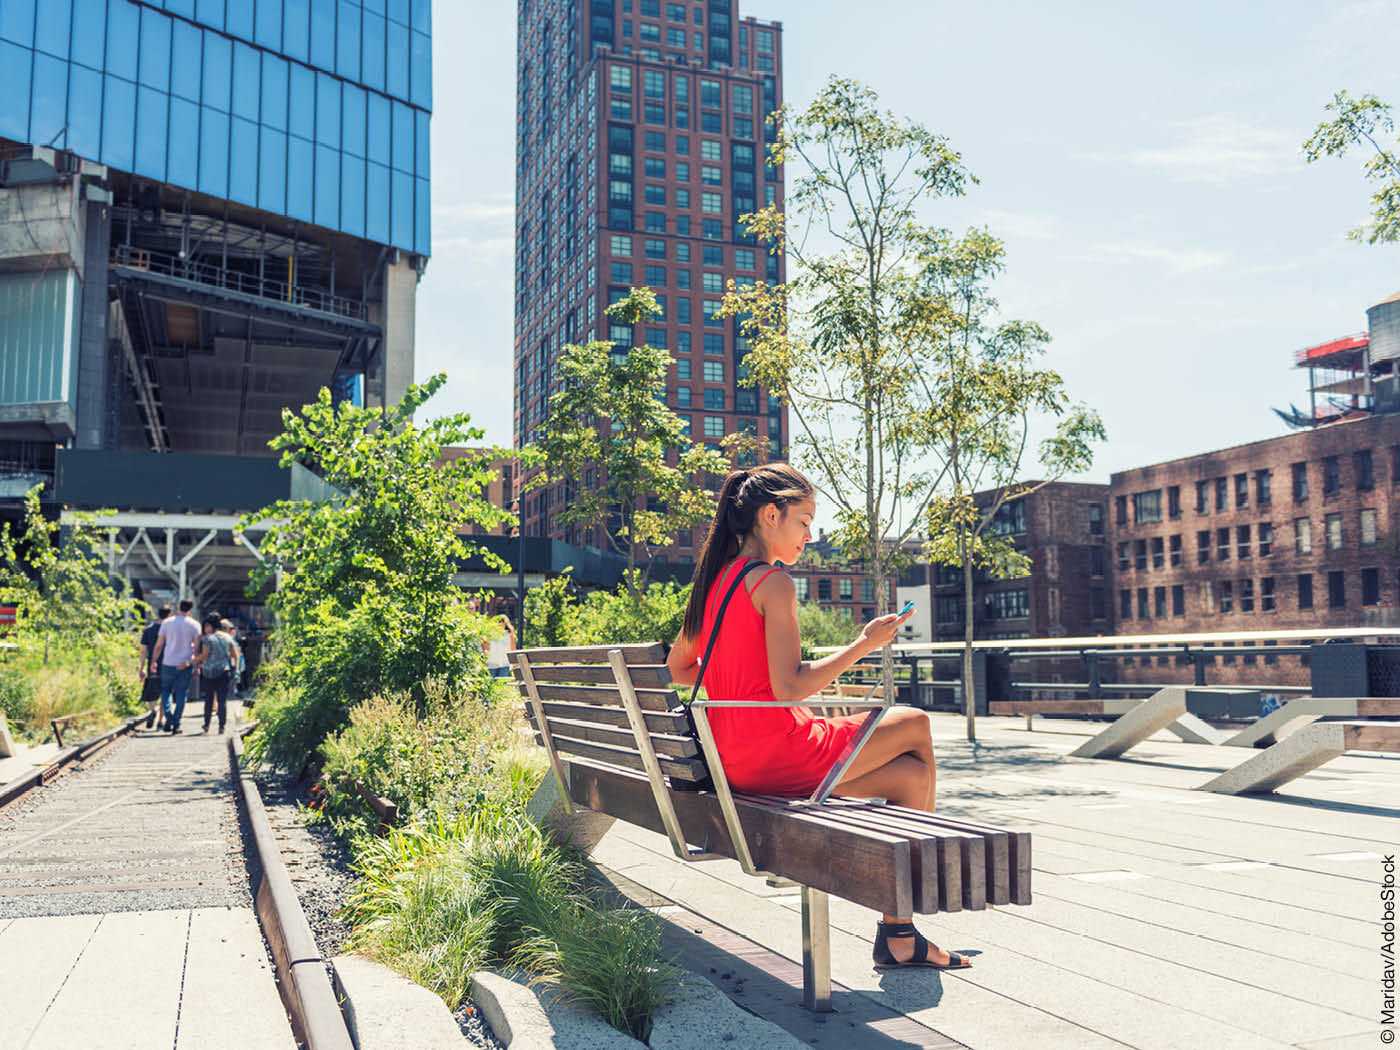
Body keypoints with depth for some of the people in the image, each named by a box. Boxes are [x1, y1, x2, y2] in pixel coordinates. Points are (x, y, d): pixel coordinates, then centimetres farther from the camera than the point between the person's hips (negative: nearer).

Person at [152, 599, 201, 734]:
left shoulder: (167, 623, 1)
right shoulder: (194, 625, -1)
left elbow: (158, 645, 3)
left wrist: (153, 662, 13)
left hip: (168, 663, 1)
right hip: (186, 666, 0)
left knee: (166, 690, 16)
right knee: (181, 695, 7)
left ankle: (169, 716, -6)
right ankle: (176, 724, 4)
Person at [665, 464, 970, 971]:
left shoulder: (717, 578, 13)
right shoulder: (774, 583, -13)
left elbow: (678, 666, 23)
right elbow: (789, 688, -20)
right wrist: (863, 645, -11)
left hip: (733, 758, 9)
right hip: (773, 752, -9)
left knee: (911, 774, 13)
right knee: (916, 726, 7)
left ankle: (898, 934, 13)